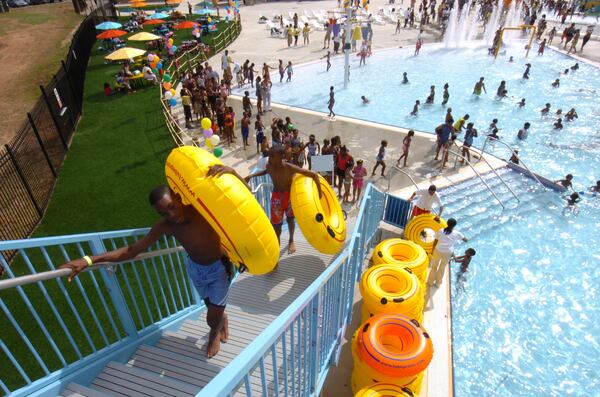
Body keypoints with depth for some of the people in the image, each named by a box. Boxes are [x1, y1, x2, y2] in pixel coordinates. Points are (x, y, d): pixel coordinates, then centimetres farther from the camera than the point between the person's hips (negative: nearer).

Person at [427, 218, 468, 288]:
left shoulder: (440, 231, -8)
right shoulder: (456, 233, -9)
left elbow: (435, 241, -3)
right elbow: (466, 240, 5)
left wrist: (432, 250, 8)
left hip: (438, 251, 0)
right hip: (447, 253, 0)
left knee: (434, 267, 18)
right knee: (442, 268, 20)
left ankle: (430, 282, 30)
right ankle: (438, 283, 35)